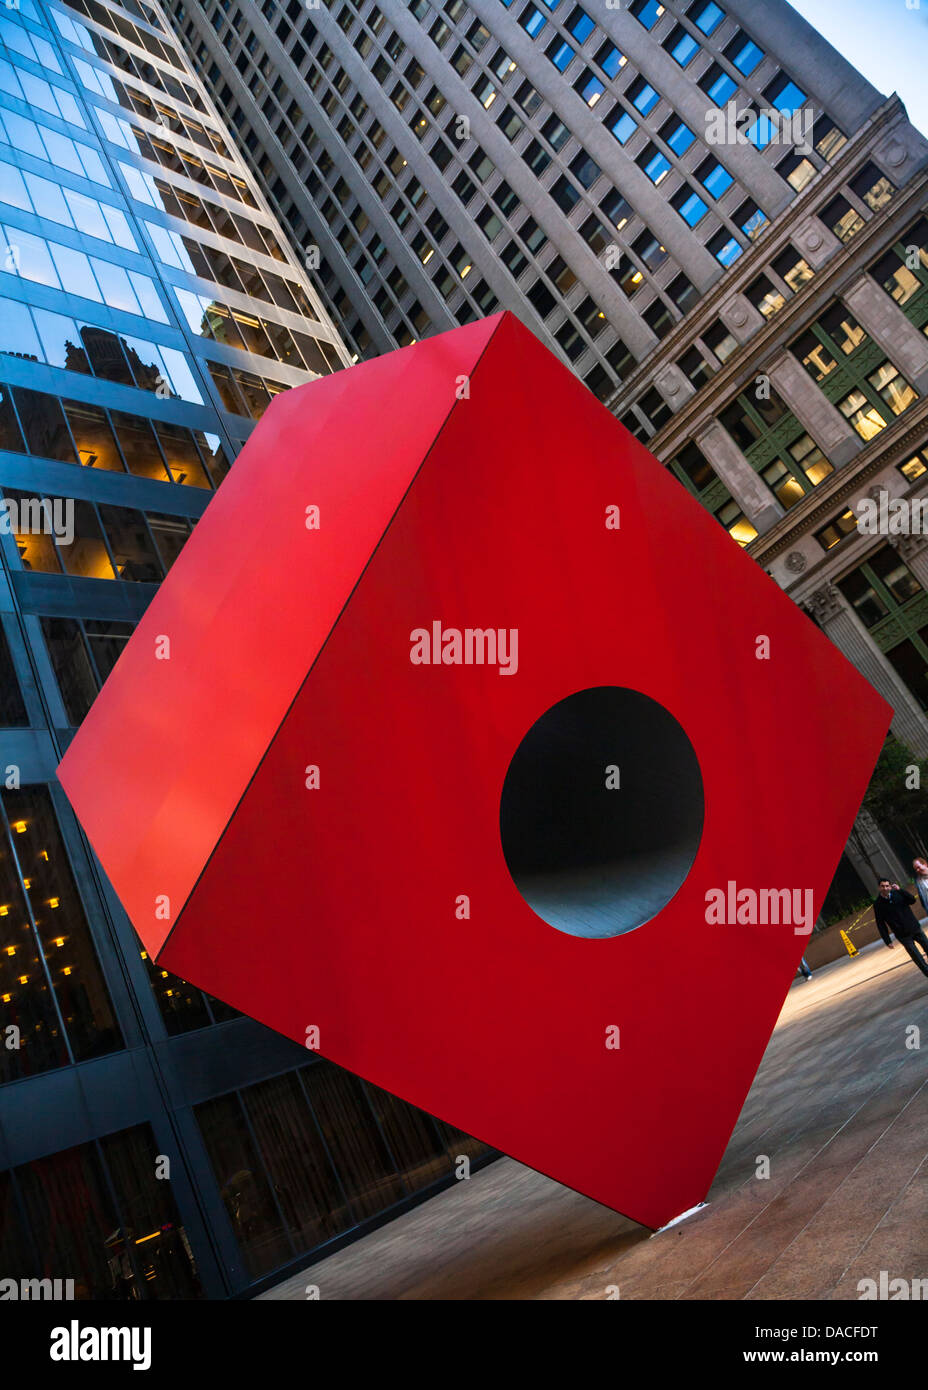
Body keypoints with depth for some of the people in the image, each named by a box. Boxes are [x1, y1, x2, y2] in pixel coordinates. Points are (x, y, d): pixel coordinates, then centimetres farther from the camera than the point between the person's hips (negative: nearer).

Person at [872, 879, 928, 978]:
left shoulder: (897, 893, 0)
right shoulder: (878, 903, -8)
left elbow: (912, 900, -14)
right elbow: (880, 924, -5)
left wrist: (900, 890, -23)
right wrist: (887, 940, -7)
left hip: (915, 928, 3)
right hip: (903, 936, -3)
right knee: (918, 959, -3)